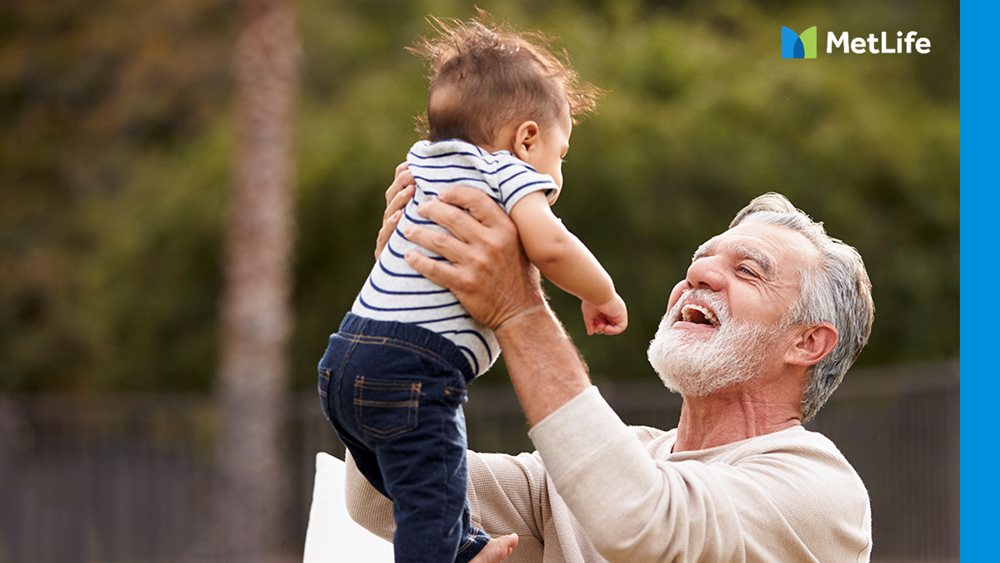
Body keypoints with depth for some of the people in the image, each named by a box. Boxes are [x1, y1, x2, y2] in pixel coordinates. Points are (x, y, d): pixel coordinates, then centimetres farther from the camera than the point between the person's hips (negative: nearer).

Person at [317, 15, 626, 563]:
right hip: (412, 373, -10)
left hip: (345, 360, 10)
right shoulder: (510, 171, -6)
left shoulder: (422, 164, 20)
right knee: (431, 504, -10)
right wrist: (601, 294, -7)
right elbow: (548, 245, -22)